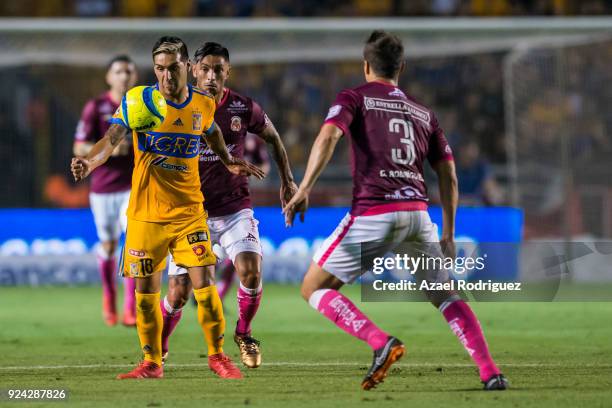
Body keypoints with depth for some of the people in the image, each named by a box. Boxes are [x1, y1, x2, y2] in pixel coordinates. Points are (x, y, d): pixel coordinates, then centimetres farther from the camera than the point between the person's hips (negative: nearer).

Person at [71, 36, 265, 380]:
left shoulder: (204, 104, 0)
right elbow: (112, 137, -23)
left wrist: (230, 162, 17)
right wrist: (89, 162, -40)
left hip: (189, 211, 1)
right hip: (146, 213, -1)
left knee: (204, 283, -7)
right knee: (146, 290, 4)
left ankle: (217, 355, 11)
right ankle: (152, 363, 19)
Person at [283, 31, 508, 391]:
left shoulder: (354, 98, 9)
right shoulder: (424, 113, 21)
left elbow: (328, 136, -11)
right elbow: (449, 176, 20)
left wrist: (304, 189, -14)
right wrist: (448, 235, 25)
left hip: (374, 212, -4)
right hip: (418, 212, 4)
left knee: (314, 289, 6)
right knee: (445, 296, 19)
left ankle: (381, 343, -14)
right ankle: (491, 373, 4)